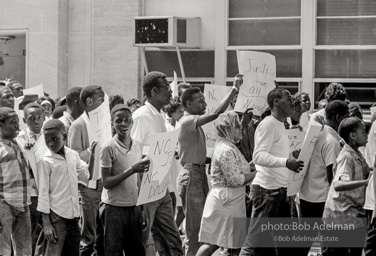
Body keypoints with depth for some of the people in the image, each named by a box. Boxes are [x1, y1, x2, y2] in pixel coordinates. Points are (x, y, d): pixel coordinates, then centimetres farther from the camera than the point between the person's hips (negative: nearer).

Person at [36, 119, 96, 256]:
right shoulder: (46, 161, -9)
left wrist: (92, 155, 9)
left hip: (73, 215, 6)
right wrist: (46, 223, -11)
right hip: (56, 216, -6)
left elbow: (87, 175, 22)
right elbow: (43, 193, -8)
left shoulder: (73, 155, 6)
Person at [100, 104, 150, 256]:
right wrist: (131, 170, -22)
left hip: (134, 206, 5)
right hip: (115, 208, -5)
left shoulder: (137, 146, 7)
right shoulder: (108, 148, -10)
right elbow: (106, 183, -12)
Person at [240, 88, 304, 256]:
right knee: (256, 239, -8)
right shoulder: (268, 124, -12)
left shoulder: (280, 125, 18)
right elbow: (258, 156, -23)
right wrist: (286, 162, -33)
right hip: (267, 189, -10)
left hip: (280, 189, 10)